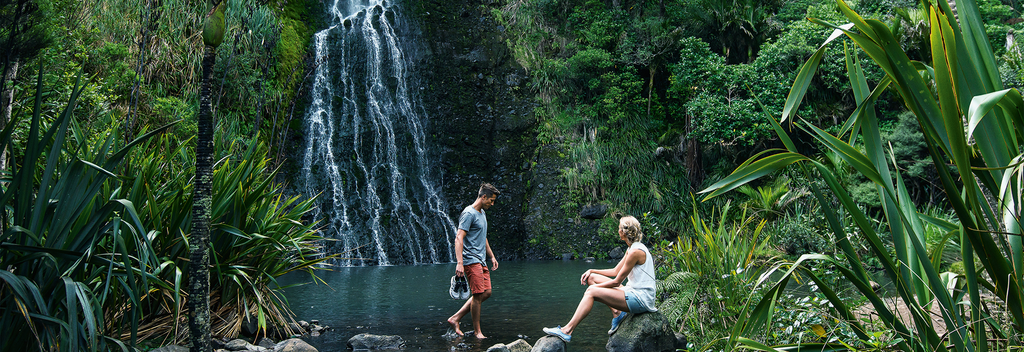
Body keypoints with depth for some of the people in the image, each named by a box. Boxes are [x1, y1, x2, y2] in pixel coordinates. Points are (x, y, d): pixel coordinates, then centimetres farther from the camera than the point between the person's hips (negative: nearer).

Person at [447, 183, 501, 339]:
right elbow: (459, 238, -20)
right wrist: (459, 263, -28)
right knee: (478, 295, -8)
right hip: (471, 260, -10)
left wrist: (492, 257, 28)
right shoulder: (469, 213, -12)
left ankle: (455, 318, 12)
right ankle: (477, 330, 4)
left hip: (481, 261, 10)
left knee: (486, 293, 8)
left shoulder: (482, 213, 18)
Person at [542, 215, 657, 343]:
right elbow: (615, 271, 20)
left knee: (592, 292, -20)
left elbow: (617, 281, -16)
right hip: (633, 291, 10)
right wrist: (591, 271, 13)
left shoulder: (636, 252, -18)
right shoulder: (632, 249, 13)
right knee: (592, 277, 7)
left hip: (642, 298, -10)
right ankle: (616, 312, 1)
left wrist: (595, 287, -5)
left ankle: (567, 331, -20)